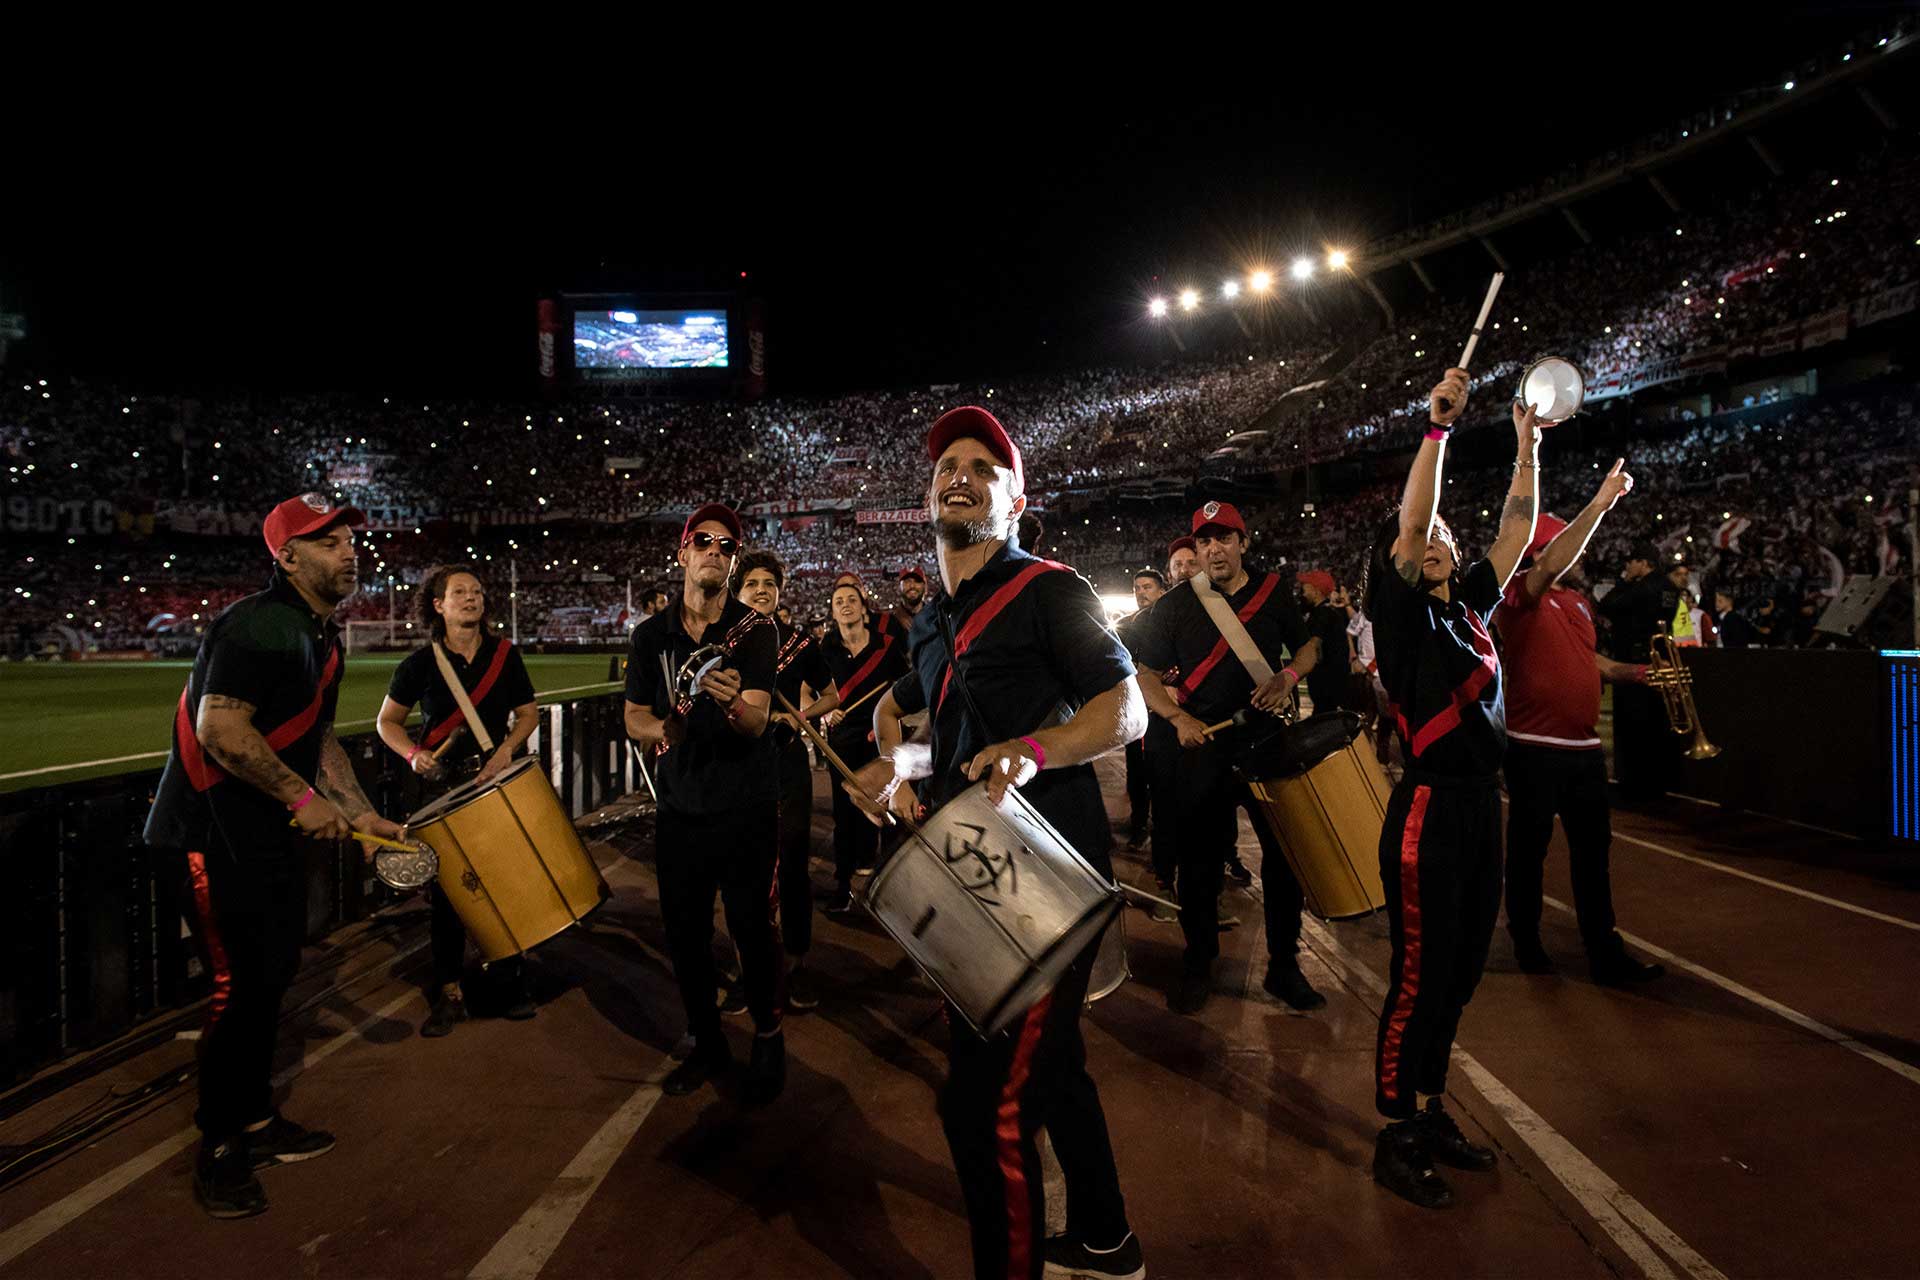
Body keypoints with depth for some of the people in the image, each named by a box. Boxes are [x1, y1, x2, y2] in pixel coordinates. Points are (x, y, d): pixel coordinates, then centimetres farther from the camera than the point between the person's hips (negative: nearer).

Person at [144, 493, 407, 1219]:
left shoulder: (323, 637, 11)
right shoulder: (258, 625, -19)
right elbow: (218, 729, -27)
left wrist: (360, 812, 12)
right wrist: (304, 797, -22)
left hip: (274, 833, 9)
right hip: (217, 832, -9)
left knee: (274, 974, 16)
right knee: (240, 986, -3)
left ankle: (257, 1124, 31)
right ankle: (218, 1151, 14)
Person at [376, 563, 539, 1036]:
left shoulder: (505, 654, 1)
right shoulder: (420, 664, -3)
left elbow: (528, 712, 8)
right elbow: (387, 721, 6)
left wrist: (507, 747, -10)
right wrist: (414, 754, -12)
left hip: (500, 780, 1)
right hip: (443, 787, -1)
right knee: (447, 891, 2)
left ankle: (510, 980, 24)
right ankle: (449, 994, 14)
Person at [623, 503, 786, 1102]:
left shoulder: (755, 629, -7)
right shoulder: (651, 634, 4)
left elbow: (757, 723, -17)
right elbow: (635, 716, 9)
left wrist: (733, 700, -39)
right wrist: (661, 730, -14)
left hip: (746, 809, -3)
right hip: (679, 809, 3)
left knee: (753, 928, 2)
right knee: (684, 933, 9)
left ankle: (768, 1039, 26)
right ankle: (707, 1045, 30)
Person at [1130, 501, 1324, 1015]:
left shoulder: (1273, 592, 4)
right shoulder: (1175, 605, -1)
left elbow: (1308, 645, 15)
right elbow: (1146, 675, -1)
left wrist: (1289, 675, -7)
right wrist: (1180, 719, -17)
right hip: (1204, 747, -2)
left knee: (1286, 855, 8)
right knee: (1200, 860, 5)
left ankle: (1284, 964, 25)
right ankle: (1198, 964, 23)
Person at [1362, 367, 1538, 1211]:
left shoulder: (1469, 605, 11)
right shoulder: (1403, 613, -8)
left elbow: (1516, 532, 14)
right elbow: (1409, 521, -21)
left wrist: (1528, 447, 11)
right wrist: (1438, 425, -23)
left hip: (1481, 806, 8)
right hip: (1428, 812, -8)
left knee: (1460, 973, 16)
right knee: (1419, 977, 0)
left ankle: (1429, 1111, 31)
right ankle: (1396, 1139, 13)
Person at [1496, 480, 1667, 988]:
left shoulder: (1577, 599, 14)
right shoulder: (1519, 594, -12)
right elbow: (1552, 566, -33)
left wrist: (1633, 673, 10)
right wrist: (1600, 503, -33)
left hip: (1584, 747, 7)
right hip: (1535, 748, -7)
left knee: (1592, 849, 10)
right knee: (1528, 847, 7)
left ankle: (1605, 953, 18)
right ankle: (1526, 941, 23)